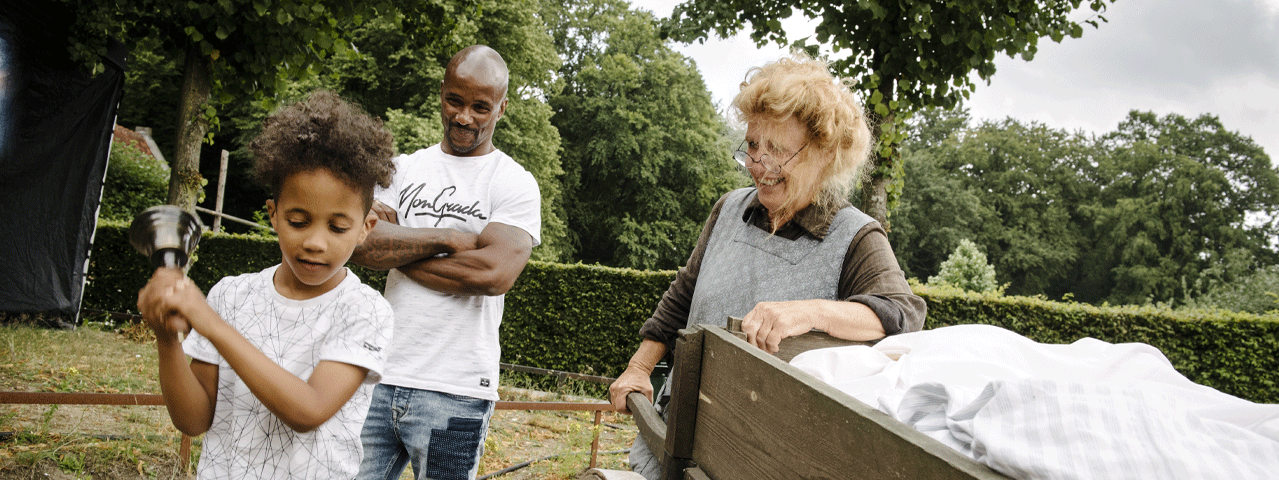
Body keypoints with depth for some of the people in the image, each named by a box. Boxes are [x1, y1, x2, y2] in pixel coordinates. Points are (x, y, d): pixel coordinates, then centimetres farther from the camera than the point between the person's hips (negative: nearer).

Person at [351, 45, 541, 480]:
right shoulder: (406, 168, 12)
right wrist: (447, 237, -12)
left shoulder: (516, 184, 0)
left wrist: (394, 250, -7)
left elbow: (494, 273, -17)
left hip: (455, 393, -3)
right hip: (381, 376, 4)